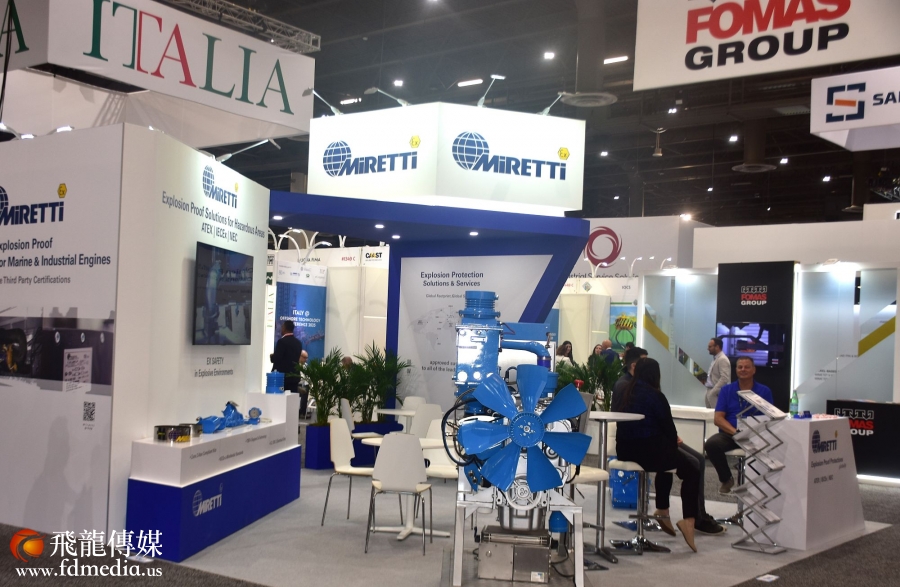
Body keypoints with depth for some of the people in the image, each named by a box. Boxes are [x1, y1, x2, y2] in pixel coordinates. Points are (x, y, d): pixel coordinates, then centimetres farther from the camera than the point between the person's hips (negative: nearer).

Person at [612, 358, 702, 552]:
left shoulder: (622, 392, 7)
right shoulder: (655, 396, -12)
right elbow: (668, 426, -6)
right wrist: (674, 442, 18)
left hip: (625, 450, 7)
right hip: (648, 450, -7)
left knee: (666, 456, 34)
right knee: (692, 471, 10)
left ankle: (662, 510, 39)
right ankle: (689, 519, -5)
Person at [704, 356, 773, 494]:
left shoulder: (764, 391, 8)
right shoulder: (727, 390, 10)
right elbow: (718, 418, 1)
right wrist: (735, 432, -17)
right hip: (729, 434, 1)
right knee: (711, 444, -30)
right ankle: (726, 479, -3)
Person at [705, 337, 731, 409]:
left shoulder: (723, 359, -14)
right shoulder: (715, 359, 18)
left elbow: (724, 379, -22)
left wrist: (713, 392, -22)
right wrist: (709, 392, 14)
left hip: (716, 393, -10)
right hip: (710, 392, 10)